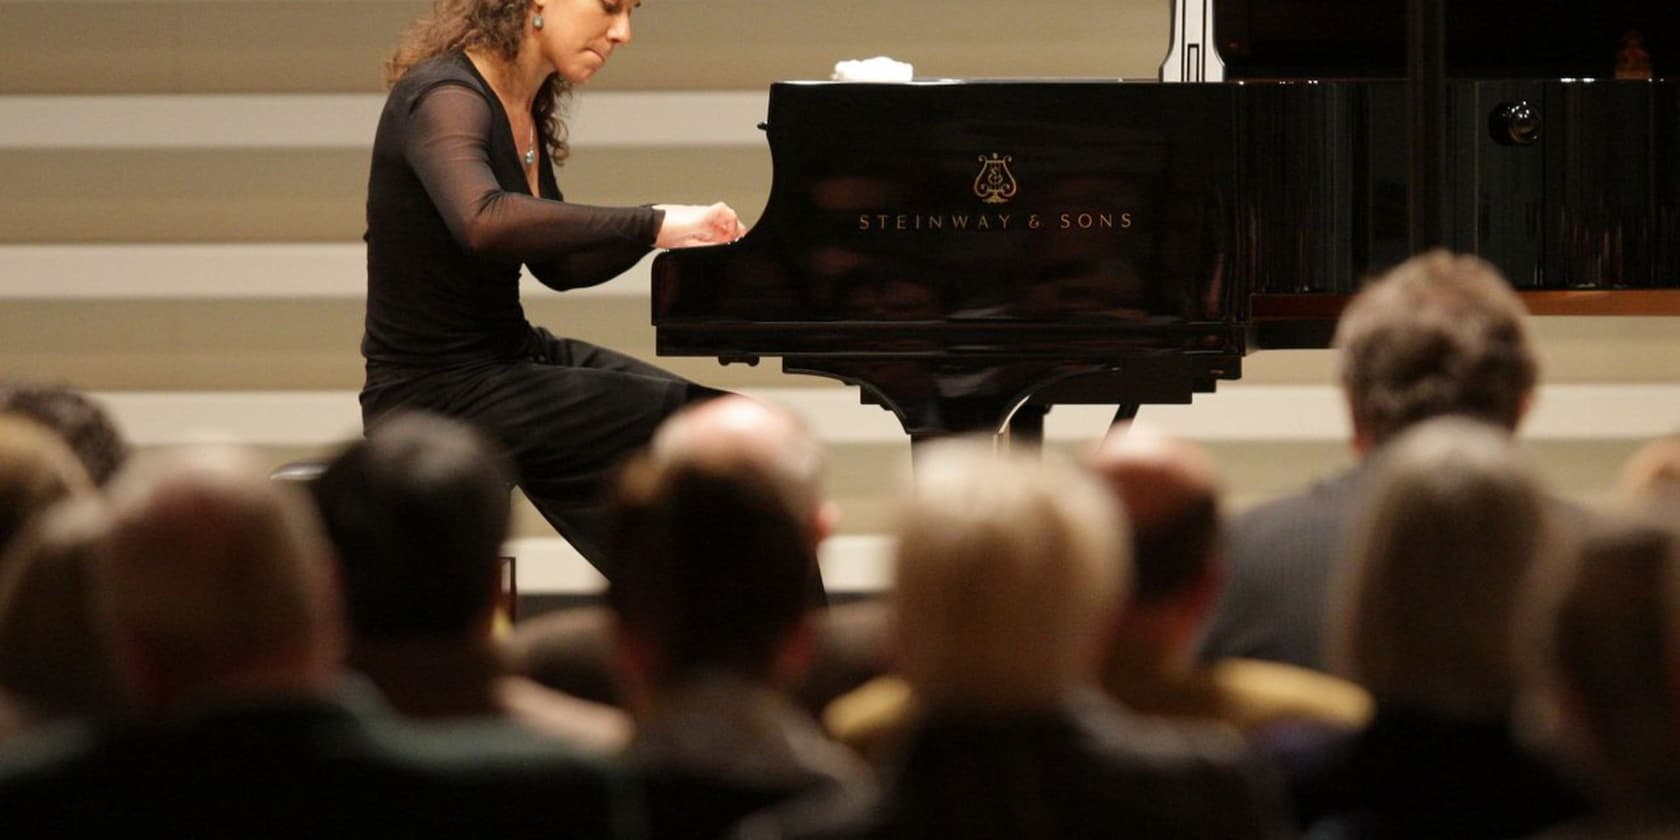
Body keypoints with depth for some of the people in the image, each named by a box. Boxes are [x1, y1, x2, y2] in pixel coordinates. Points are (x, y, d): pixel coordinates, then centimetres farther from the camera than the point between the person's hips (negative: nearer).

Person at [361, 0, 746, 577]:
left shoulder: (524, 111, 11)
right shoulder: (443, 100, -18)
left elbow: (559, 264, 19)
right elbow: (485, 222, -39)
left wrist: (668, 229, 2)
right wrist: (651, 223, -37)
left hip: (512, 355, 10)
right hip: (440, 393, -10)